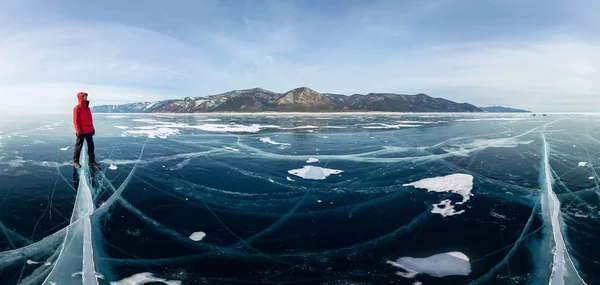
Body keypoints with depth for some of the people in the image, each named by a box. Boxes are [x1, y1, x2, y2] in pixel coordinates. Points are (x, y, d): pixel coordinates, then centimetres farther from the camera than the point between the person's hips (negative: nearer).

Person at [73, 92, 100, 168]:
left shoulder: (87, 108, 15)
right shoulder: (77, 108, -9)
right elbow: (75, 120, -13)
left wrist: (92, 129, 16)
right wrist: (78, 130, -19)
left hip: (89, 131, 8)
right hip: (82, 131, -7)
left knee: (91, 146, 8)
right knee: (78, 146, 2)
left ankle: (92, 161, 14)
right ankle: (75, 162, 13)